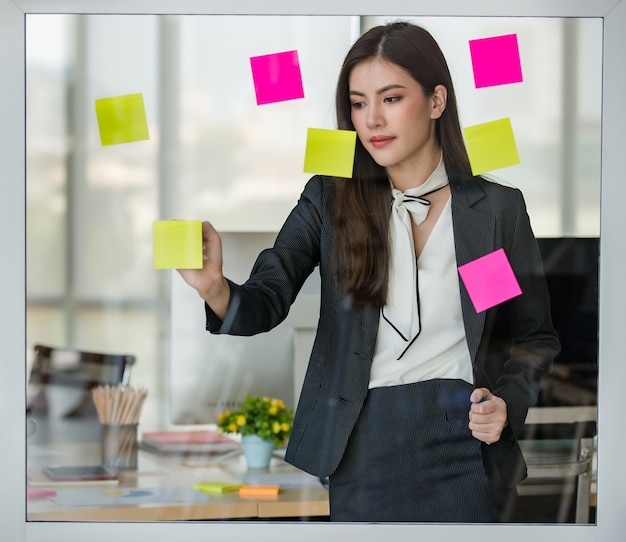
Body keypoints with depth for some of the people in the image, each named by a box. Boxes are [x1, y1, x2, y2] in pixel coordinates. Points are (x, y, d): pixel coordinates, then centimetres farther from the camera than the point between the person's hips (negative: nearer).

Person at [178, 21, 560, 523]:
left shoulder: (498, 207, 0)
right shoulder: (332, 197, 1)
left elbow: (536, 336, 8)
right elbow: (268, 301, -10)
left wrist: (508, 402, -10)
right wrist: (216, 289, -31)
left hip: (462, 444, 0)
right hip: (364, 447, 1)